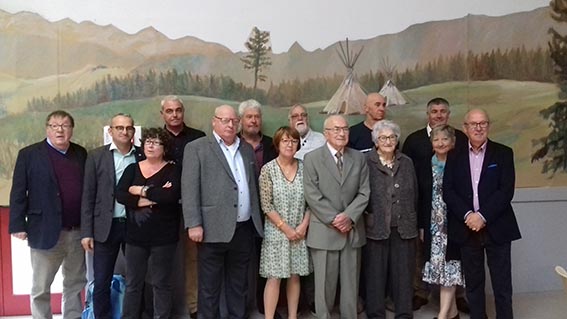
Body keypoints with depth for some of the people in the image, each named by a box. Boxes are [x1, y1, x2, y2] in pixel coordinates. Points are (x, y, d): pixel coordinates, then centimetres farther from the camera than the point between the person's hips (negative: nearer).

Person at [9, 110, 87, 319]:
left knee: (76, 284, 15)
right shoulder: (29, 154, -3)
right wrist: (18, 225, -9)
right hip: (45, 231, -3)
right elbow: (18, 193, -4)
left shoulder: (81, 154, 7)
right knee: (40, 288, 8)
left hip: (78, 232, 4)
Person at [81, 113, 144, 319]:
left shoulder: (143, 156, 3)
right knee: (101, 283, 6)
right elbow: (88, 196, -1)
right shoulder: (96, 156, 1)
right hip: (106, 227, -1)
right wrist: (86, 232, -4)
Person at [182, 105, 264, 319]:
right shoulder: (196, 148, -2)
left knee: (239, 284, 16)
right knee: (209, 287, 6)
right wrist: (194, 224, -14)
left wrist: (257, 219, 12)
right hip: (214, 229, -5)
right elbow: (189, 189, -8)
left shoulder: (247, 149, 14)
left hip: (244, 229, 5)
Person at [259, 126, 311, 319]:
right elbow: (266, 205, -10)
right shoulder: (268, 169, -7)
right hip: (277, 231, -3)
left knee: (295, 276, 11)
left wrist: (303, 226, -7)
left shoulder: (304, 167, 2)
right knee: (274, 277, 0)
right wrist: (285, 228, -12)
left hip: (299, 232, 3)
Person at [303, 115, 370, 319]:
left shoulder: (359, 158, 9)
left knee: (350, 283, 11)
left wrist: (348, 216, -11)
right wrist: (333, 220, -13)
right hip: (324, 231, -3)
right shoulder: (312, 158, -2)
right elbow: (312, 196, -9)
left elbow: (364, 192, 3)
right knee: (324, 284, 5)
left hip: (352, 230, 3)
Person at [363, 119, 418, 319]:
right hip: (375, 228, -3)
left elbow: (414, 195, 14)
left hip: (404, 229, 3)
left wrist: (414, 223, 12)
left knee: (404, 275, 8)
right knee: (375, 275, 5)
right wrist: (365, 219, -6)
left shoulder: (406, 163, 10)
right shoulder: (366, 162, -4)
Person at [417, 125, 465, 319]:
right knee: (439, 267, 8)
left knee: (450, 267, -4)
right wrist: (421, 226, 6)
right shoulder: (425, 168, 8)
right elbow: (420, 199, 9)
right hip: (433, 227, 4)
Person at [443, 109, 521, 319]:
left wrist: (483, 216, -16)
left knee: (502, 284, 4)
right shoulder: (455, 156, 7)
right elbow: (448, 191, 0)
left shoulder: (503, 153, 1)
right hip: (466, 228, 2)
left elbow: (506, 191, -8)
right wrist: (467, 215, -13)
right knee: (473, 283, 11)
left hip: (496, 228, -2)